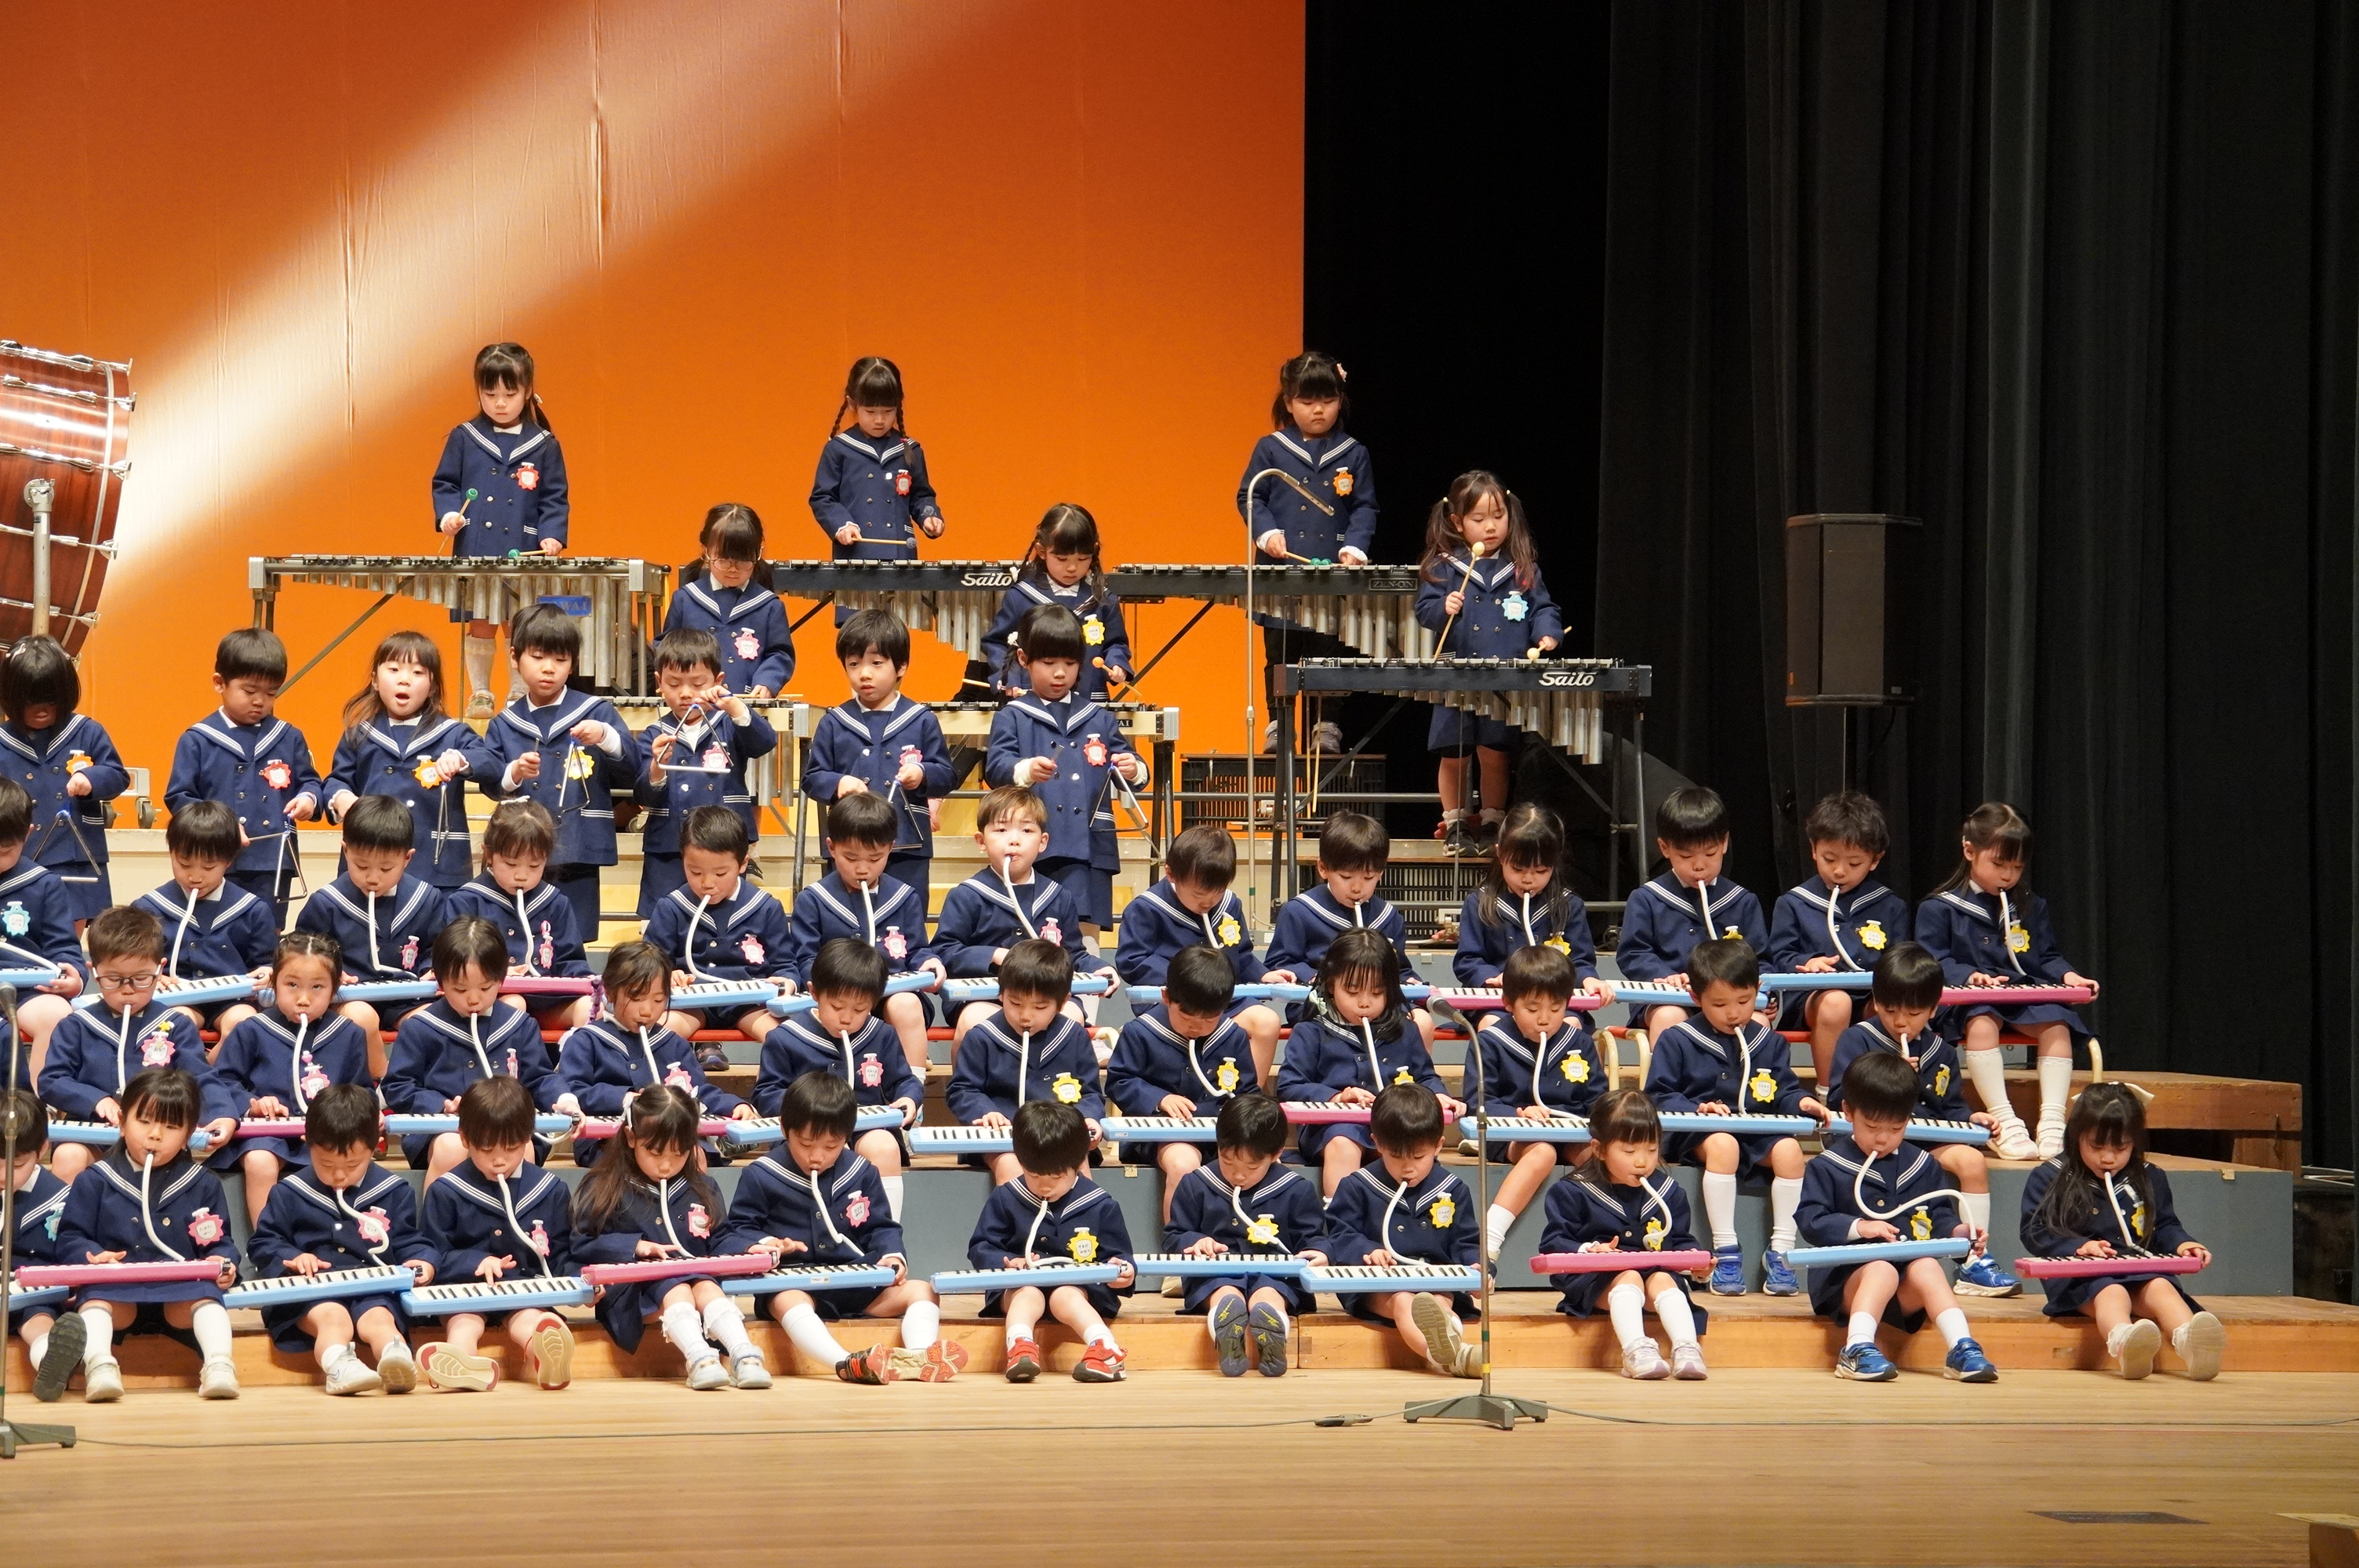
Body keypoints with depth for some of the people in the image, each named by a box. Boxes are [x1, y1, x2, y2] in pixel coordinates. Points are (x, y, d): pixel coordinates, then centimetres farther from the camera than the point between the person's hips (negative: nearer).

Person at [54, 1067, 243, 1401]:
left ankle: (219, 1365, -47)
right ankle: (98, 1365, -53)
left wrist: (223, 1262, -7)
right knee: (96, 1295, -34)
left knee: (204, 1293, -32)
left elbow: (220, 1243, 18)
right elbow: (69, 1239, 6)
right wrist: (92, 1257, -16)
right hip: (115, 1289, -1)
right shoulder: (94, 1182, 12)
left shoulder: (203, 1185, 17)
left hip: (180, 1289, 1)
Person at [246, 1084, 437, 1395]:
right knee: (332, 1316, -36)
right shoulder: (289, 1193, 11)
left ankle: (397, 1358, -67)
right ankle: (338, 1365, -66)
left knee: (378, 1317, -35)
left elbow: (409, 1241, 17)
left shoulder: (393, 1192, 13)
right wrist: (290, 1259, -7)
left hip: (375, 1289, 1)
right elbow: (263, 1243, 14)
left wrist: (421, 1263, -6)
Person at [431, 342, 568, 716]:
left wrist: (552, 535, -9)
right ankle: (480, 696, 14)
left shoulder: (543, 445, 4)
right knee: (478, 626, 4)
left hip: (524, 555, -1)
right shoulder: (464, 439, 6)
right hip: (474, 554, 1)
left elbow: (555, 499, 5)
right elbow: (444, 485, 10)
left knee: (520, 629, 3)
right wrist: (447, 514, -9)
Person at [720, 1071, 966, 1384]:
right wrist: (758, 1246, -20)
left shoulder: (862, 1174, 10)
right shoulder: (761, 1177, 0)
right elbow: (735, 1233, 2)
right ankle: (847, 1364, -63)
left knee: (921, 1291, -14)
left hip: (857, 1286, 5)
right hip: (793, 1285, -5)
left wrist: (892, 1254, -7)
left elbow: (881, 1227, 16)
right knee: (786, 1301, -40)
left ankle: (918, 1357, -44)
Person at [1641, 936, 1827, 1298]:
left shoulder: (1769, 1043, 14)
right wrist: (1696, 1108, -19)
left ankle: (1781, 1250, -22)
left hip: (1760, 1132, 4)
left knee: (1788, 1149, -28)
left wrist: (1801, 1102, -10)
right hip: (1699, 1135, -4)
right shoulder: (1677, 1041, 2)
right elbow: (1659, 1096, -2)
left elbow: (1783, 1091, 13)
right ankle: (1725, 1250, -34)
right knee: (1723, 1144, -38)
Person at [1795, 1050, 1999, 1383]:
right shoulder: (1828, 1167, 3)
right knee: (1883, 1270, -35)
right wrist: (1858, 1227, -17)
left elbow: (1939, 1215, 19)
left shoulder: (1921, 1166, 16)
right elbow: (1810, 1221, -5)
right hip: (1847, 1275, -3)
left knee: (1927, 1267, -29)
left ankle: (1963, 1349, -40)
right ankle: (1857, 1350, -50)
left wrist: (1956, 1230, -3)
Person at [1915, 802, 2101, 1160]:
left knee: (2057, 1023, -27)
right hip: (1970, 999, -4)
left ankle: (2053, 1120, -30)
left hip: (2027, 994, 4)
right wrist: (1969, 976, -22)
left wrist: (2067, 975, -1)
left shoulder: (2031, 907, 20)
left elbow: (2047, 956, 22)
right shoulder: (1939, 909, 4)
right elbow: (1932, 962, -3)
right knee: (1981, 1023, -38)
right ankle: (2004, 1124, -42)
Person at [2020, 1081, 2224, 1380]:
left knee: (2161, 1288, -32)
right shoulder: (2050, 1179, 7)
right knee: (2111, 1292, -39)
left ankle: (2192, 1344, -64)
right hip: (2079, 1277, -4)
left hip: (2139, 1274, 4)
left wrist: (2181, 1244, 1)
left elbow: (2165, 1226, 26)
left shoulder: (2150, 1179, 19)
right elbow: (2035, 1232, 1)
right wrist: (2078, 1247, -16)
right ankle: (2123, 1343, -75)